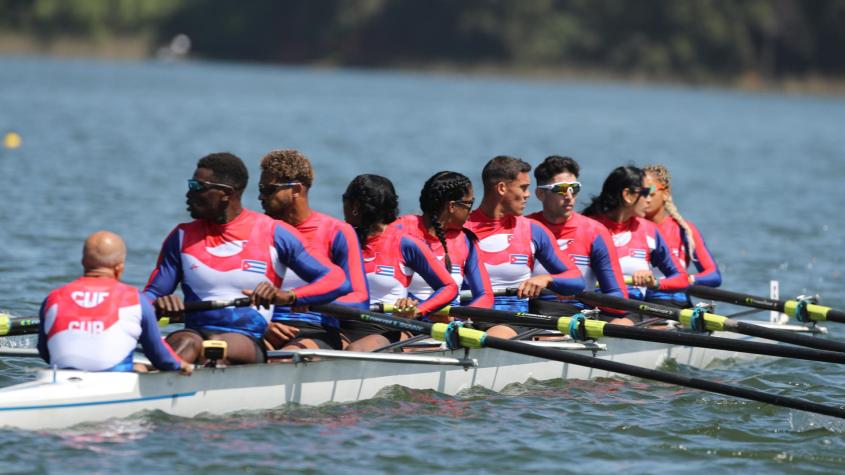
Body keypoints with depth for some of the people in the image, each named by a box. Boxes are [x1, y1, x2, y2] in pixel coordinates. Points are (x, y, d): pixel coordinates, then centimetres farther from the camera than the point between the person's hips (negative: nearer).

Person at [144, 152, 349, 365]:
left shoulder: (273, 234, 4)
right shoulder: (183, 237, 15)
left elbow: (337, 280, -1)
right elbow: (149, 296, 13)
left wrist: (286, 297, -20)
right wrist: (159, 303, -14)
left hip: (248, 342, -2)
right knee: (185, 344, -34)